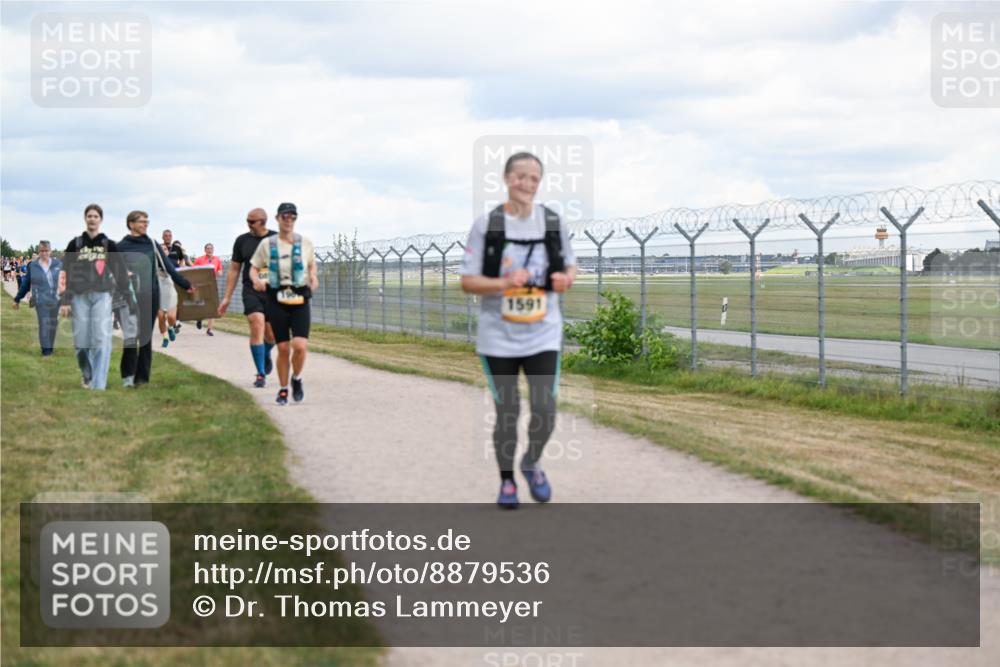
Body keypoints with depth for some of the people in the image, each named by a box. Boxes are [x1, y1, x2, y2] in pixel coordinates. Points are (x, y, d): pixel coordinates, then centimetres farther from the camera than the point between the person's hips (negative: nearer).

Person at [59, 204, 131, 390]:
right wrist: (64, 300, -2)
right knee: (81, 340, 3)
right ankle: (86, 373, 31)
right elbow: (65, 273, 4)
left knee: (101, 340, -11)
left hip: (102, 296, -1)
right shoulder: (75, 245, 6)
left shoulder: (109, 245, 5)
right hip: (80, 296, 1)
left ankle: (98, 385, -11)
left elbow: (120, 272, 5)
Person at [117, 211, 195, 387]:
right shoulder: (121, 247, 2)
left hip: (150, 297, 3)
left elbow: (168, 267, 7)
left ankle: (142, 376, 12)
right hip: (129, 298, -3)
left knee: (146, 337, 6)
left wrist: (186, 284, 0)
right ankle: (128, 376, -5)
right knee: (131, 336, -11)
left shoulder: (153, 245, 10)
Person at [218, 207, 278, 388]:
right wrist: (227, 297, 7)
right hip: (251, 292, 0)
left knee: (271, 335, 5)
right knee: (257, 328, -15)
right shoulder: (242, 241, 5)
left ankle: (266, 355, 40)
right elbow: (234, 270, 10)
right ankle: (261, 374, -10)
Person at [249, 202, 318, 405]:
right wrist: (257, 280, -12)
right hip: (277, 299, 0)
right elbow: (254, 268, 10)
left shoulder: (305, 243, 5)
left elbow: (311, 264, 22)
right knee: (283, 348, 0)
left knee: (300, 346, -15)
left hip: (300, 299, 0)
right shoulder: (267, 244, 3)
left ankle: (297, 379, 13)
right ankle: (283, 390, 19)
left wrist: (313, 277, 1)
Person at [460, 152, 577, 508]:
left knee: (545, 410, -5)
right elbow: (467, 281, -4)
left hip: (543, 333, 2)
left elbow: (570, 265, 15)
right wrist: (504, 283, -21)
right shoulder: (486, 225, -6)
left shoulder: (553, 222, 2)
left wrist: (566, 278, -9)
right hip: (499, 335, -2)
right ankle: (506, 481, 24)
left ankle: (532, 463, 25)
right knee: (507, 412, 4)